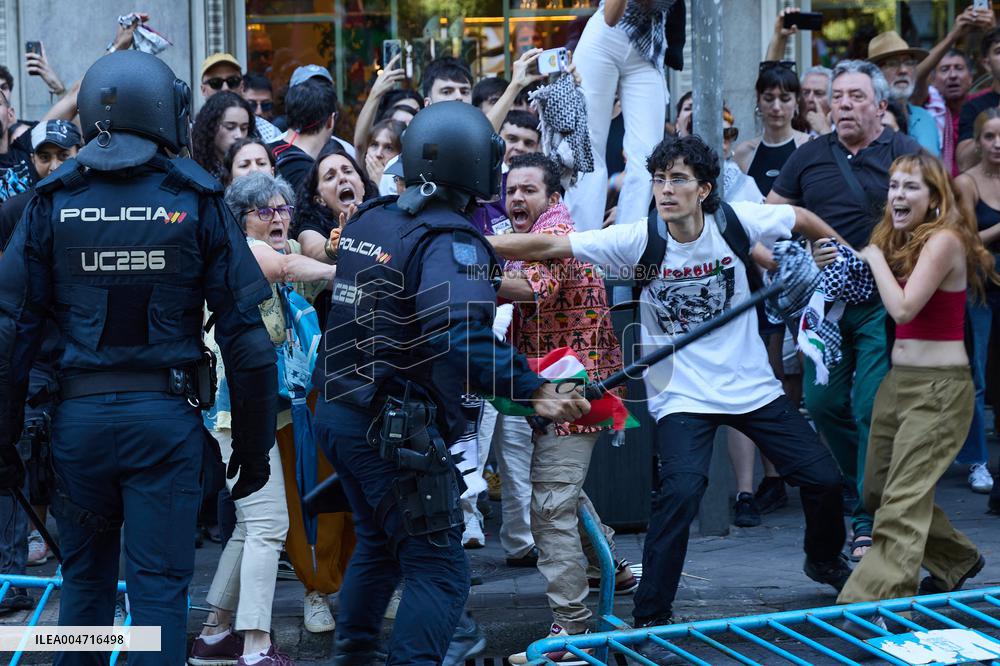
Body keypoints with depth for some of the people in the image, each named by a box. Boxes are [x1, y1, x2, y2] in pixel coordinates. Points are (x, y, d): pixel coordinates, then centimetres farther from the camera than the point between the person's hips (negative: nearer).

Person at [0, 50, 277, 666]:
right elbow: (246, 339, -4)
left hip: (80, 410, 2)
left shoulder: (54, 202, 1)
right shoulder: (197, 203, -3)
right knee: (159, 585, 1)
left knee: (85, 578, 17)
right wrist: (254, 444, 5)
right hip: (166, 410, -2)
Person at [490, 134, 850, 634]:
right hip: (682, 396, -3)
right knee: (681, 489, -26)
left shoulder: (736, 222, -12)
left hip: (752, 386, 3)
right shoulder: (638, 241, -16)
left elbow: (801, 219, 7)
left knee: (823, 477, 9)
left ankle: (825, 560, 41)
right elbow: (549, 246, -23)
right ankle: (650, 616, -15)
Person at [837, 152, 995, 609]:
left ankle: (876, 599, -20)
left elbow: (904, 307, -22)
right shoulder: (898, 241, 12)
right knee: (877, 490, 17)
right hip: (898, 379, 9)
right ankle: (956, 559, 37)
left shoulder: (944, 240, -14)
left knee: (903, 499, -15)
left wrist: (876, 257, -10)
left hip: (938, 386, -9)